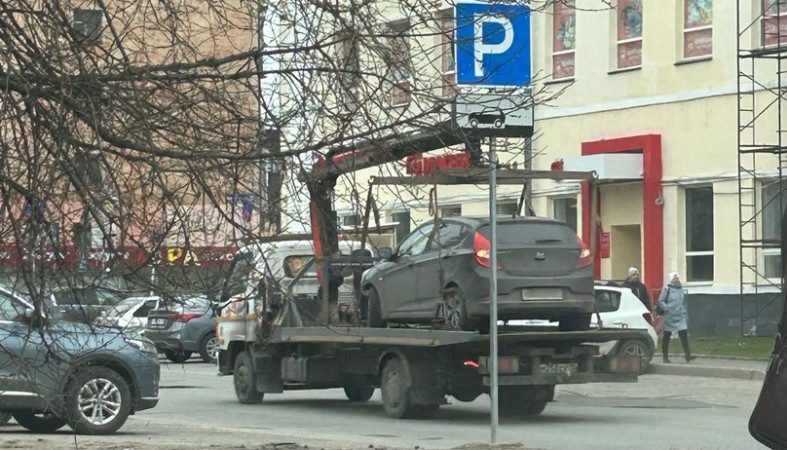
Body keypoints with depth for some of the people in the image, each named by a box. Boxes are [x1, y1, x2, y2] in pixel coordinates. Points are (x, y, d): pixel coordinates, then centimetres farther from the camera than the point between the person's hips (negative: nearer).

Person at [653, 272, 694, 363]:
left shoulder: (682, 290, 12)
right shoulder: (667, 289, -5)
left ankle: (688, 355, -12)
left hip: (680, 317, 4)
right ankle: (665, 357, 14)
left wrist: (685, 315, 20)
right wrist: (667, 308, -23)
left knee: (684, 335, -8)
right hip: (669, 317, -4)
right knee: (666, 336, 5)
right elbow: (660, 301, -8)